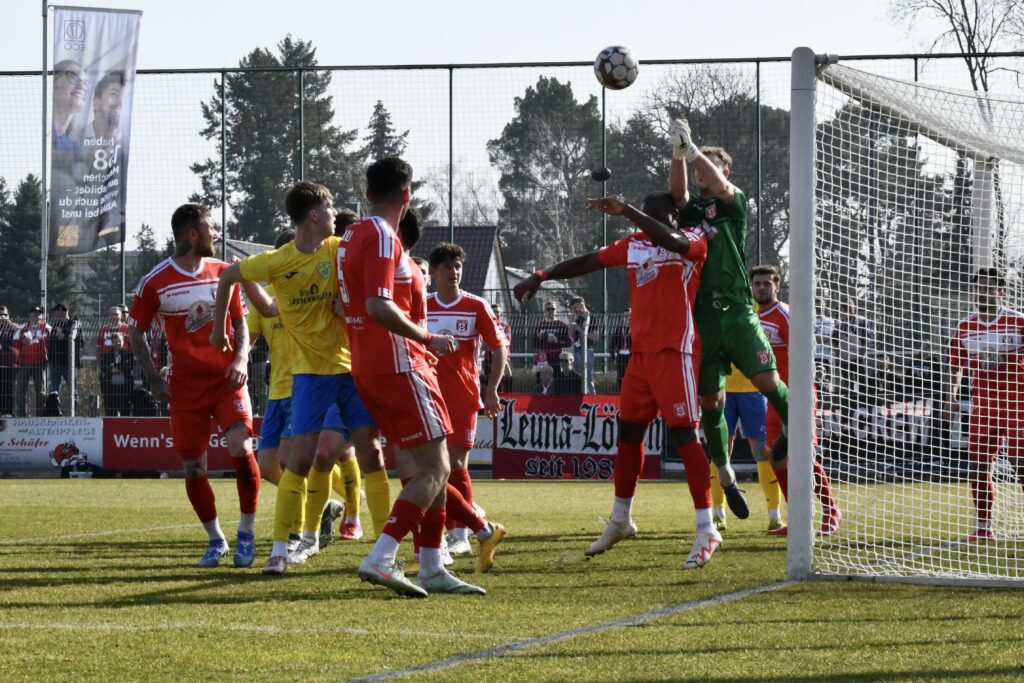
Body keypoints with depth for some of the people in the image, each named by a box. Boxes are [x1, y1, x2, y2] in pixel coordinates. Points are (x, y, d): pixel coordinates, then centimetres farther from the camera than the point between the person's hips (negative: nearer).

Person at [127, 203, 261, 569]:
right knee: (193, 468, 0)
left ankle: (246, 532, -1)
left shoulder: (223, 272, 4)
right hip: (185, 384, -1)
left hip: (226, 377, 1)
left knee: (241, 449, -17)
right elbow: (136, 332, 5)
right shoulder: (154, 283, -5)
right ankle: (216, 540, 19)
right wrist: (154, 380, -2)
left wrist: (241, 358, -5)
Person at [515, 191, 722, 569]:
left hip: (674, 353, -7)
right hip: (641, 351, 7)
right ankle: (620, 519, 28)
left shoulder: (693, 240, -6)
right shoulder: (633, 245, 12)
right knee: (628, 432, 13)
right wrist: (542, 276, 13)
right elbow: (587, 262, 19)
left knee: (683, 434, -13)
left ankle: (706, 530, -13)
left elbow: (673, 241, -29)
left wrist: (626, 211, -34)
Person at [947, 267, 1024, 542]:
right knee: (977, 466, 2)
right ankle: (983, 527, 11)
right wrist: (952, 394, 5)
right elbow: (957, 364, 15)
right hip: (982, 405, 4)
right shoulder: (966, 327, 7)